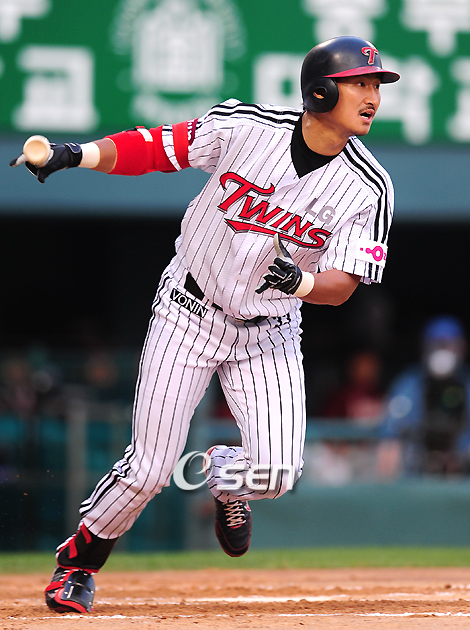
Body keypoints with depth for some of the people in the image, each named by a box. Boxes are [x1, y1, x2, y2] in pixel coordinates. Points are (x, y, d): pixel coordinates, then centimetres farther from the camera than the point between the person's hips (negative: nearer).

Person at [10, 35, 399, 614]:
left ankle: (221, 471, 23)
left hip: (269, 333, 2)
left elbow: (342, 285, -14)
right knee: (148, 470, -5)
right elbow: (150, 148, -10)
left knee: (277, 474, -14)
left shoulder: (368, 188, -12)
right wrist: (76, 154, -25)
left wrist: (300, 281, -36)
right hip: (190, 311, -2)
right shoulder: (245, 126, -16)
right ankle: (79, 560, 21)